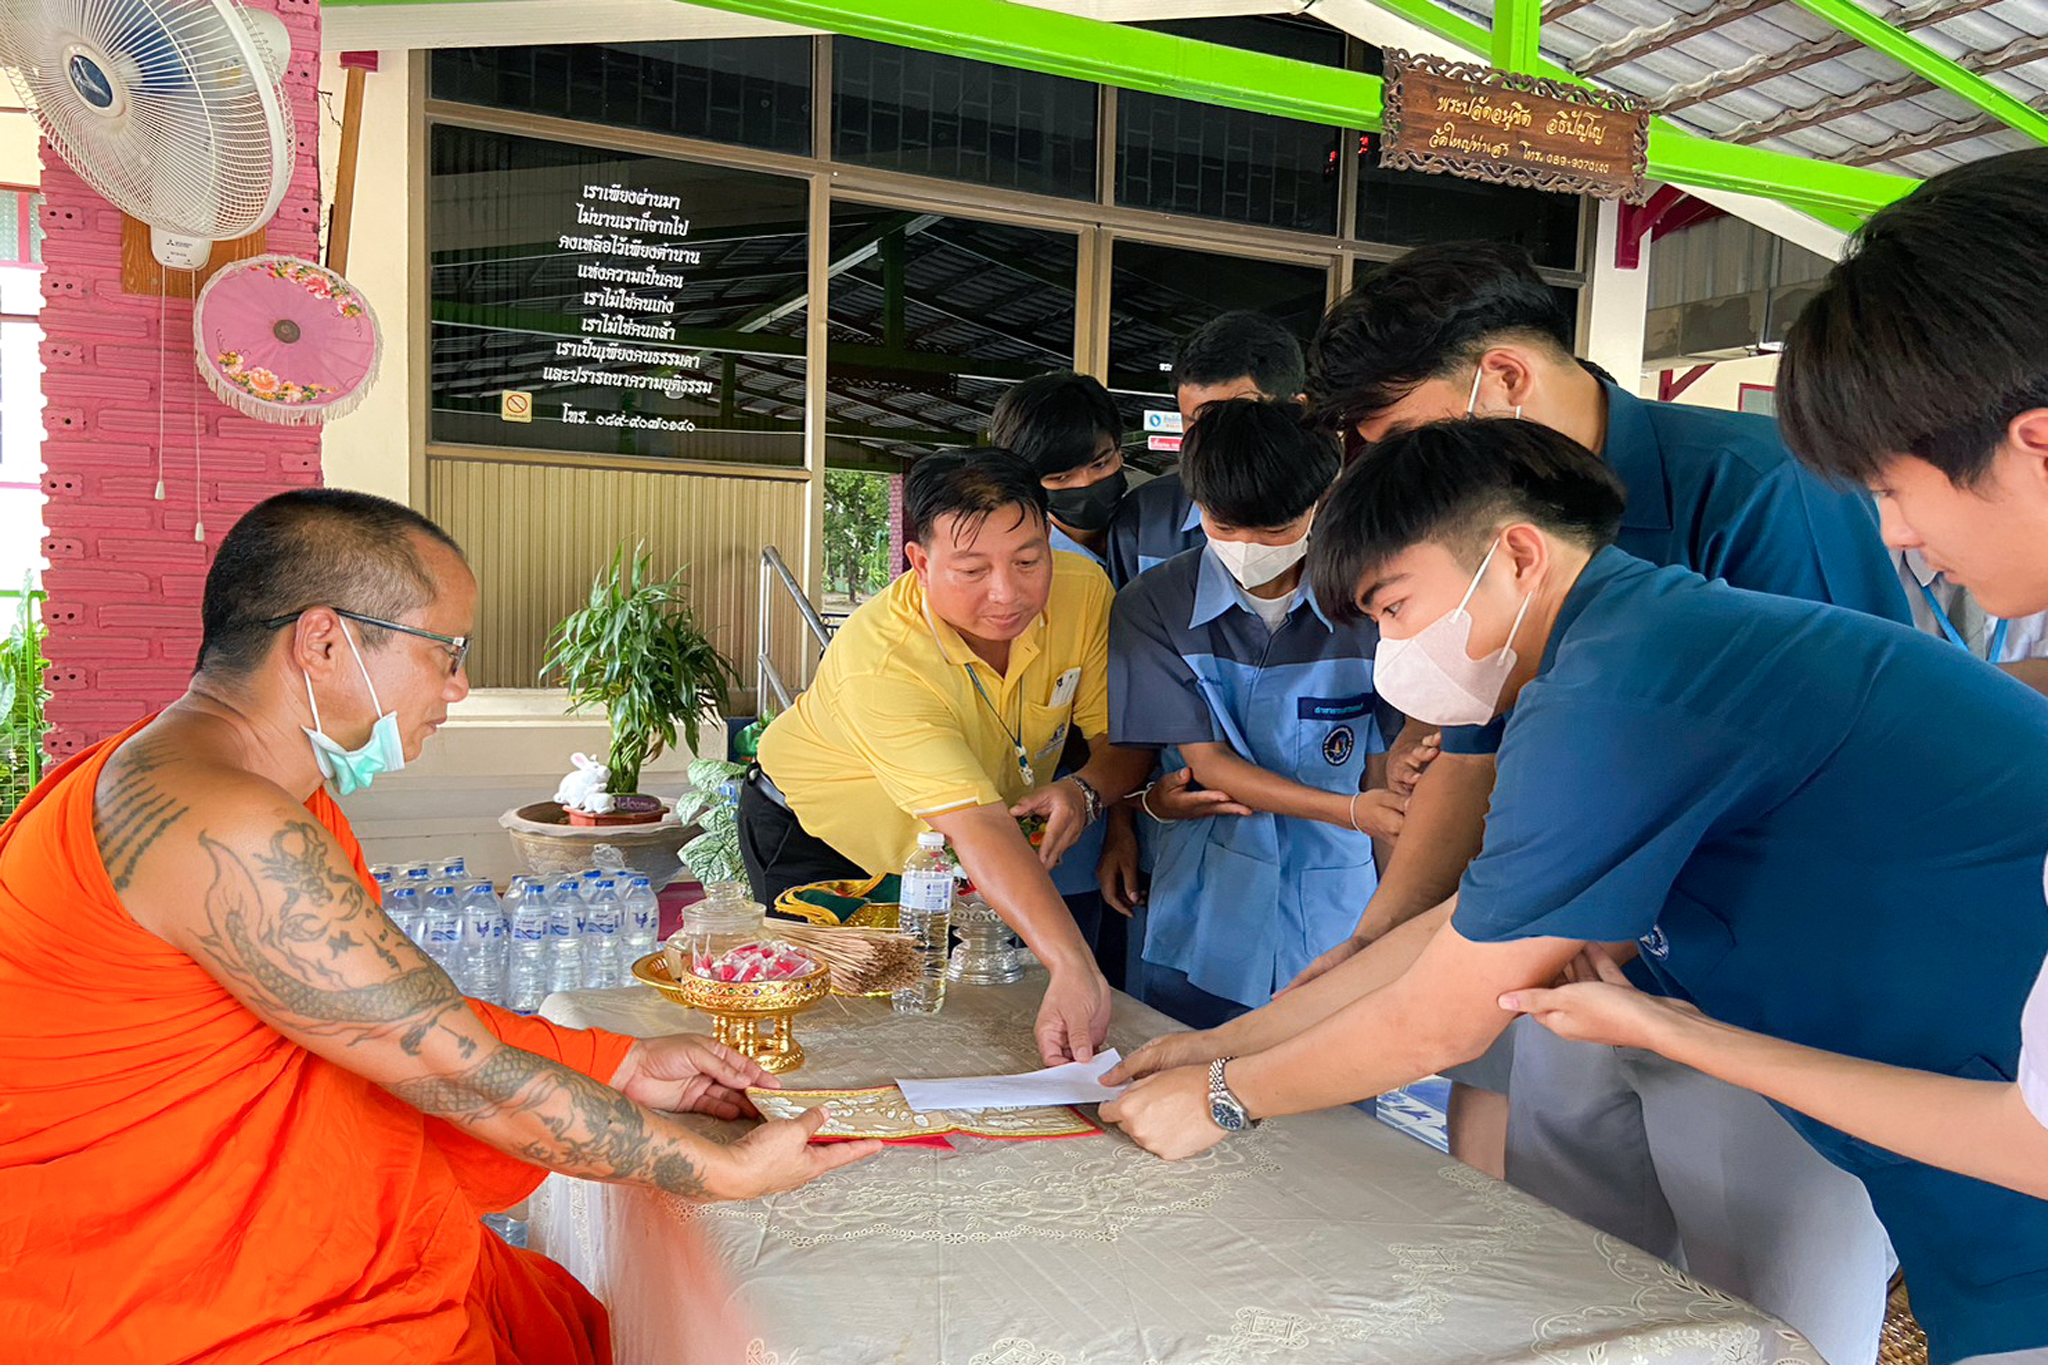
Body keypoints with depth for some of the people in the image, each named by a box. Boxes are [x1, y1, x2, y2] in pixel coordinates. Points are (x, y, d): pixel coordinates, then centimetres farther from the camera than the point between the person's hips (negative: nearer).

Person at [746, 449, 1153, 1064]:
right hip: (818, 841, -4)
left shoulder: (1084, 589, -22)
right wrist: (1074, 968, -58)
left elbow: (1124, 736, -12)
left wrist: (1085, 789, -36)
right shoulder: (877, 660, -40)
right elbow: (977, 826, -48)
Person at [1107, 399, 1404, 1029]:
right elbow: (1207, 761, -7)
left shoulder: (1363, 608, -6)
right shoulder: (1153, 606, -6)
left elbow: (1379, 776, 0)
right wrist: (1347, 811, -19)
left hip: (1334, 925, 0)